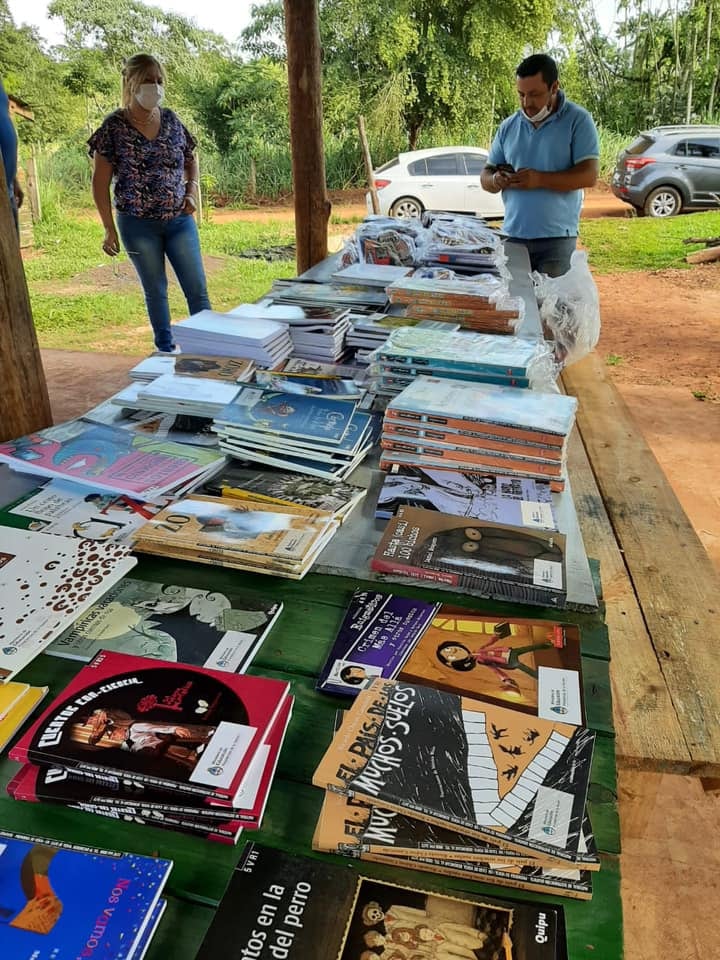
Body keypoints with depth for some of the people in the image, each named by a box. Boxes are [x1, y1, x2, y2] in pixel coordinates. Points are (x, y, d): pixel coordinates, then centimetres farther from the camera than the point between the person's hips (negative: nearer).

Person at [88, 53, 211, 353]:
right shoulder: (114, 126, -6)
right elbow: (101, 182, -4)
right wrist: (109, 229, -7)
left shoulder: (171, 120, 4)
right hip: (138, 224, -2)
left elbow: (190, 158, 20)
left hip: (179, 220, 3)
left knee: (198, 289, 0)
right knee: (155, 290, 8)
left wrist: (192, 190, 1)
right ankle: (166, 348, 21)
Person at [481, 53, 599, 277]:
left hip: (556, 238, -4)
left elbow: (589, 175, -8)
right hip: (513, 236, 4)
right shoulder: (508, 126, 13)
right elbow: (485, 175, 16)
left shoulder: (577, 120, 0)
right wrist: (496, 180, -9)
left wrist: (540, 179, -19)